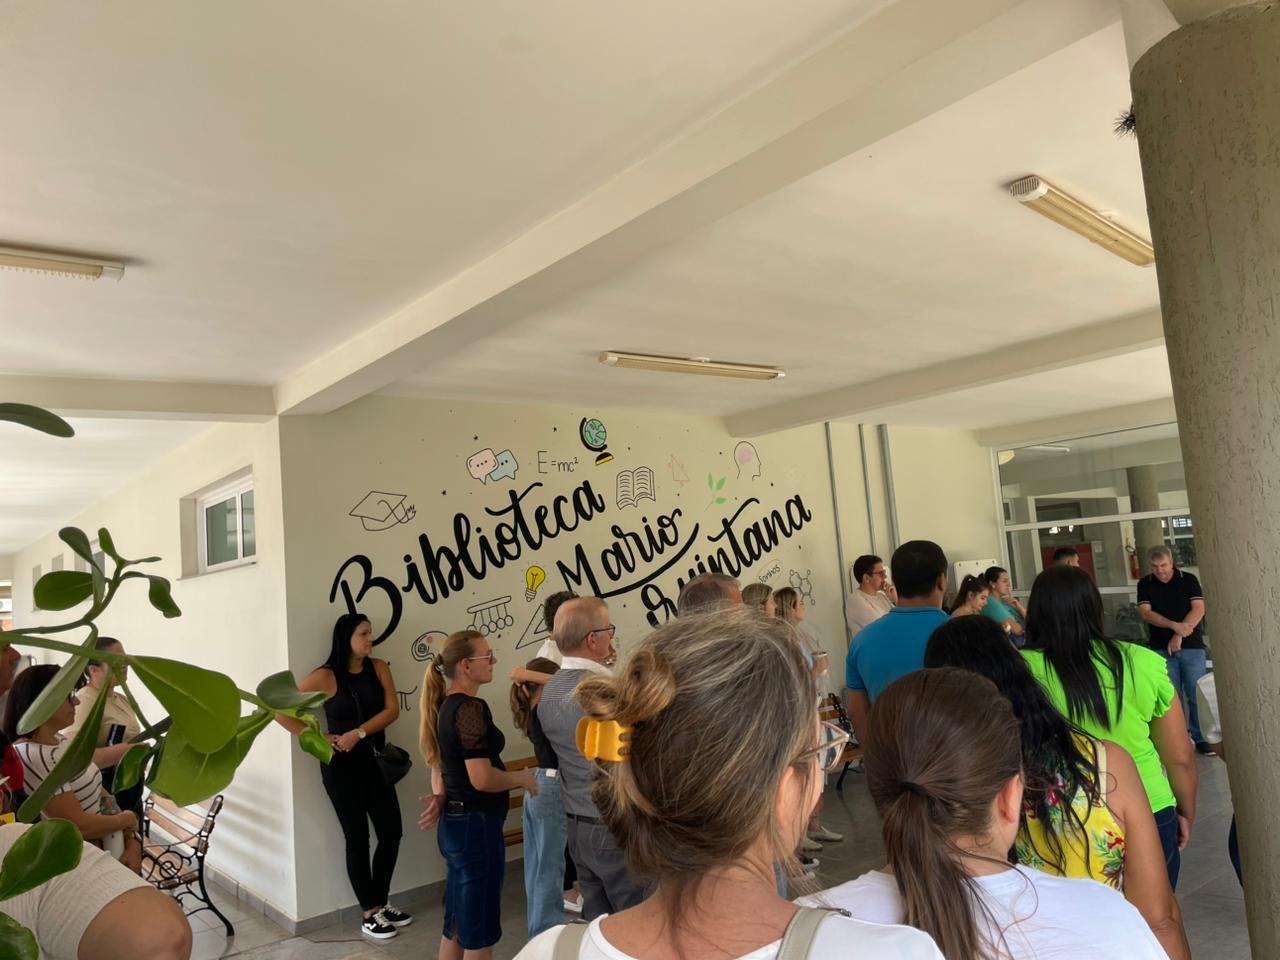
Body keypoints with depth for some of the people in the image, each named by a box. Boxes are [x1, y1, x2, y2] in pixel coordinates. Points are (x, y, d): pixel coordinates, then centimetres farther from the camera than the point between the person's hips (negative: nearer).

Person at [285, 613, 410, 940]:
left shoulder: (378, 668, 0)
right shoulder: (325, 676, -12)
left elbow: (392, 709, -8)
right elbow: (283, 710, -11)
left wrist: (359, 733, -19)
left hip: (375, 760, 4)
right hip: (341, 766, -4)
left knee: (391, 833, 8)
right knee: (358, 839, 5)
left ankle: (381, 903, 27)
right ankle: (370, 915, 19)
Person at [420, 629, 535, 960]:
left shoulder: (446, 705, 9)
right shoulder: (470, 708, -20)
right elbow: (482, 778, -26)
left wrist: (440, 797, 5)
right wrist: (524, 777, -11)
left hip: (454, 822, 9)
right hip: (476, 825, -9)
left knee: (456, 923, 19)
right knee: (479, 928, 5)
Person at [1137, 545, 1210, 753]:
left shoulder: (1188, 580, 1)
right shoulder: (1145, 584, 4)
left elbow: (1198, 609, -7)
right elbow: (1146, 613, -4)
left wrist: (1179, 636, -15)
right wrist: (1174, 625, -19)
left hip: (1192, 646, -1)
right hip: (1161, 649, 1)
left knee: (1196, 695, 2)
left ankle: (1200, 737, 12)